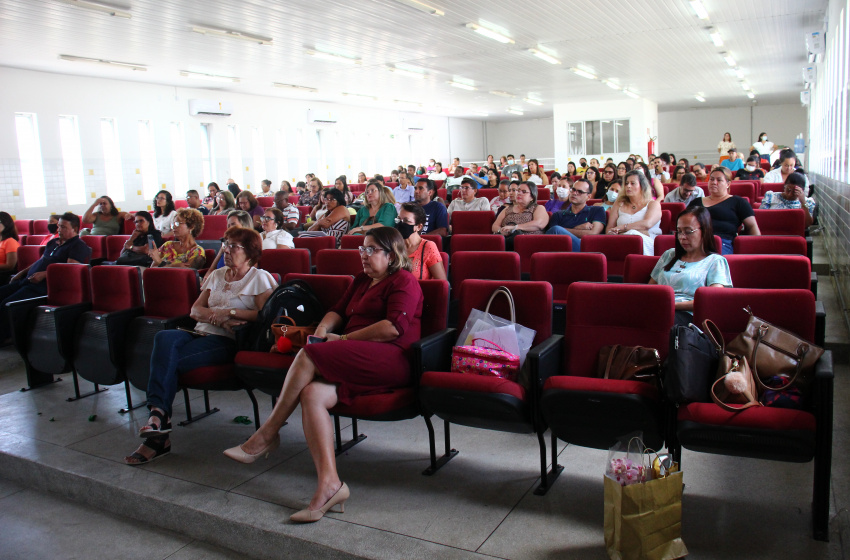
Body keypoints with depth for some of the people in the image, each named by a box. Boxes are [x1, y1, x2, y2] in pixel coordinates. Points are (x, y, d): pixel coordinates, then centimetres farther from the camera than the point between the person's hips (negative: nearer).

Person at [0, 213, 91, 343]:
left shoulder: (78, 246, -4)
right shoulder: (53, 243, 25)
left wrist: (44, 274, -22)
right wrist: (23, 272, 18)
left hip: (43, 285, -10)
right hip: (27, 280, 10)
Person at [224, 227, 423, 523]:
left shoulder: (403, 281, 1)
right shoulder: (361, 280, 28)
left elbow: (394, 327, -13)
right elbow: (338, 311, 27)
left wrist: (344, 338, -8)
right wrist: (323, 328, 3)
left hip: (391, 361, -8)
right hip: (356, 363, 8)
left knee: (308, 356, -22)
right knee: (312, 393, -22)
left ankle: (267, 434, -8)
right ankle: (329, 482, -26)